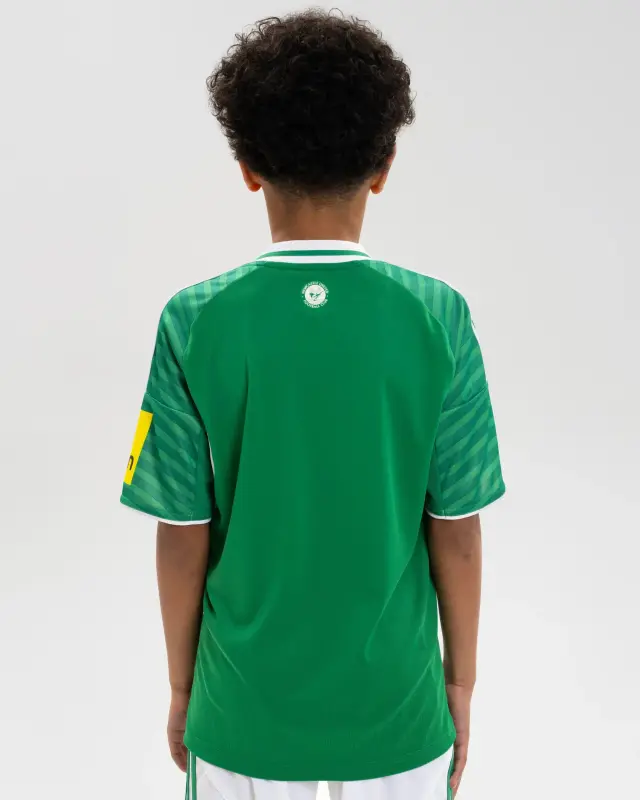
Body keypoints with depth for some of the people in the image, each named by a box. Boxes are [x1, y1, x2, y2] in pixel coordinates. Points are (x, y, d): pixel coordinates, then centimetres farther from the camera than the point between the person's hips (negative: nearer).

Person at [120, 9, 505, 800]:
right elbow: (456, 533, -8)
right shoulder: (437, 318, -15)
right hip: (394, 701, 1)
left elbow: (183, 540, -9)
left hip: (246, 705, 0)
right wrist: (460, 681, 7)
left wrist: (182, 687, 7)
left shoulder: (195, 323, -16)